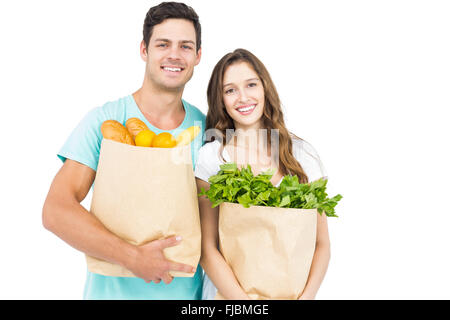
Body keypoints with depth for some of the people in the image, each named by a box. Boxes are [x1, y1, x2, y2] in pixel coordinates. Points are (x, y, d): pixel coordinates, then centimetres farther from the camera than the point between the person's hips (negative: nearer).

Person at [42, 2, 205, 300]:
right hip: (115, 289, -3)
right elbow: (55, 211, -17)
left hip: (187, 290, 3)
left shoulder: (204, 127, -2)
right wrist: (133, 257, -25)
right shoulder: (103, 120, -11)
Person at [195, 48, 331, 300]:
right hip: (228, 291, -1)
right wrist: (247, 304, -20)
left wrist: (307, 295, -16)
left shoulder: (303, 154, -3)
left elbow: (322, 244, -2)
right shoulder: (211, 157, -8)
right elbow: (207, 249, -10)